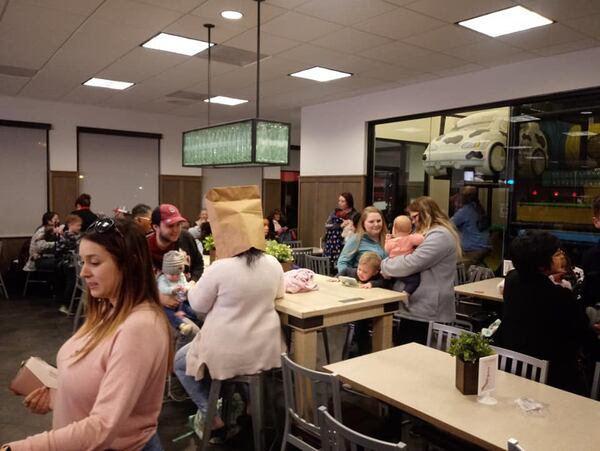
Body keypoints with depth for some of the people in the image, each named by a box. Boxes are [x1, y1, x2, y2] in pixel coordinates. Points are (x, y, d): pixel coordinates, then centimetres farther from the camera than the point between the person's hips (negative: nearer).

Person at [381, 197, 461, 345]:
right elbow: (416, 261, 23)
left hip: (425, 311, -10)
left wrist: (385, 266, -5)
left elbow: (410, 264, -23)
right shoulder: (432, 234, 20)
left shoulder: (439, 236, -16)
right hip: (421, 307, 10)